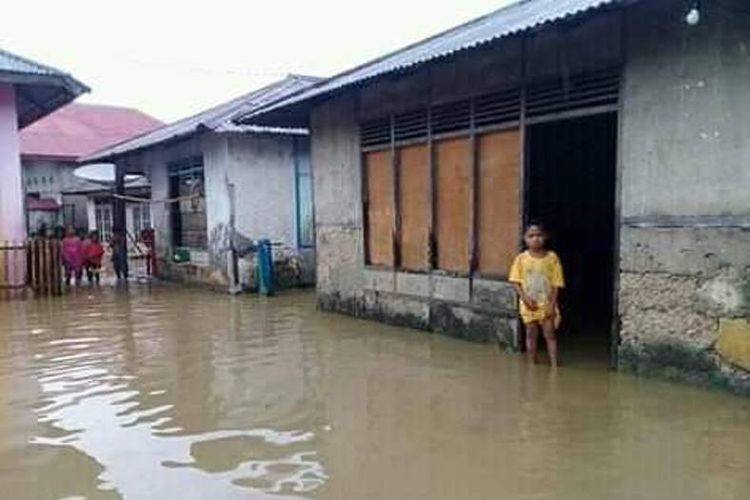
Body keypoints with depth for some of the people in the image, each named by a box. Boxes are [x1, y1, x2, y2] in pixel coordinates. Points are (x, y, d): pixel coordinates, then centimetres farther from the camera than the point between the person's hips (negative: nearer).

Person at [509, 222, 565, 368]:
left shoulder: (552, 257, -5)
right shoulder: (521, 258, -4)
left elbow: (556, 283, -4)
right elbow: (515, 281, -1)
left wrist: (552, 304, -10)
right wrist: (524, 297, -14)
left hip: (547, 304, -1)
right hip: (529, 305, 1)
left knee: (550, 334, 1)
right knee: (531, 334, 9)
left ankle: (554, 364, 6)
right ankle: (533, 363, 20)